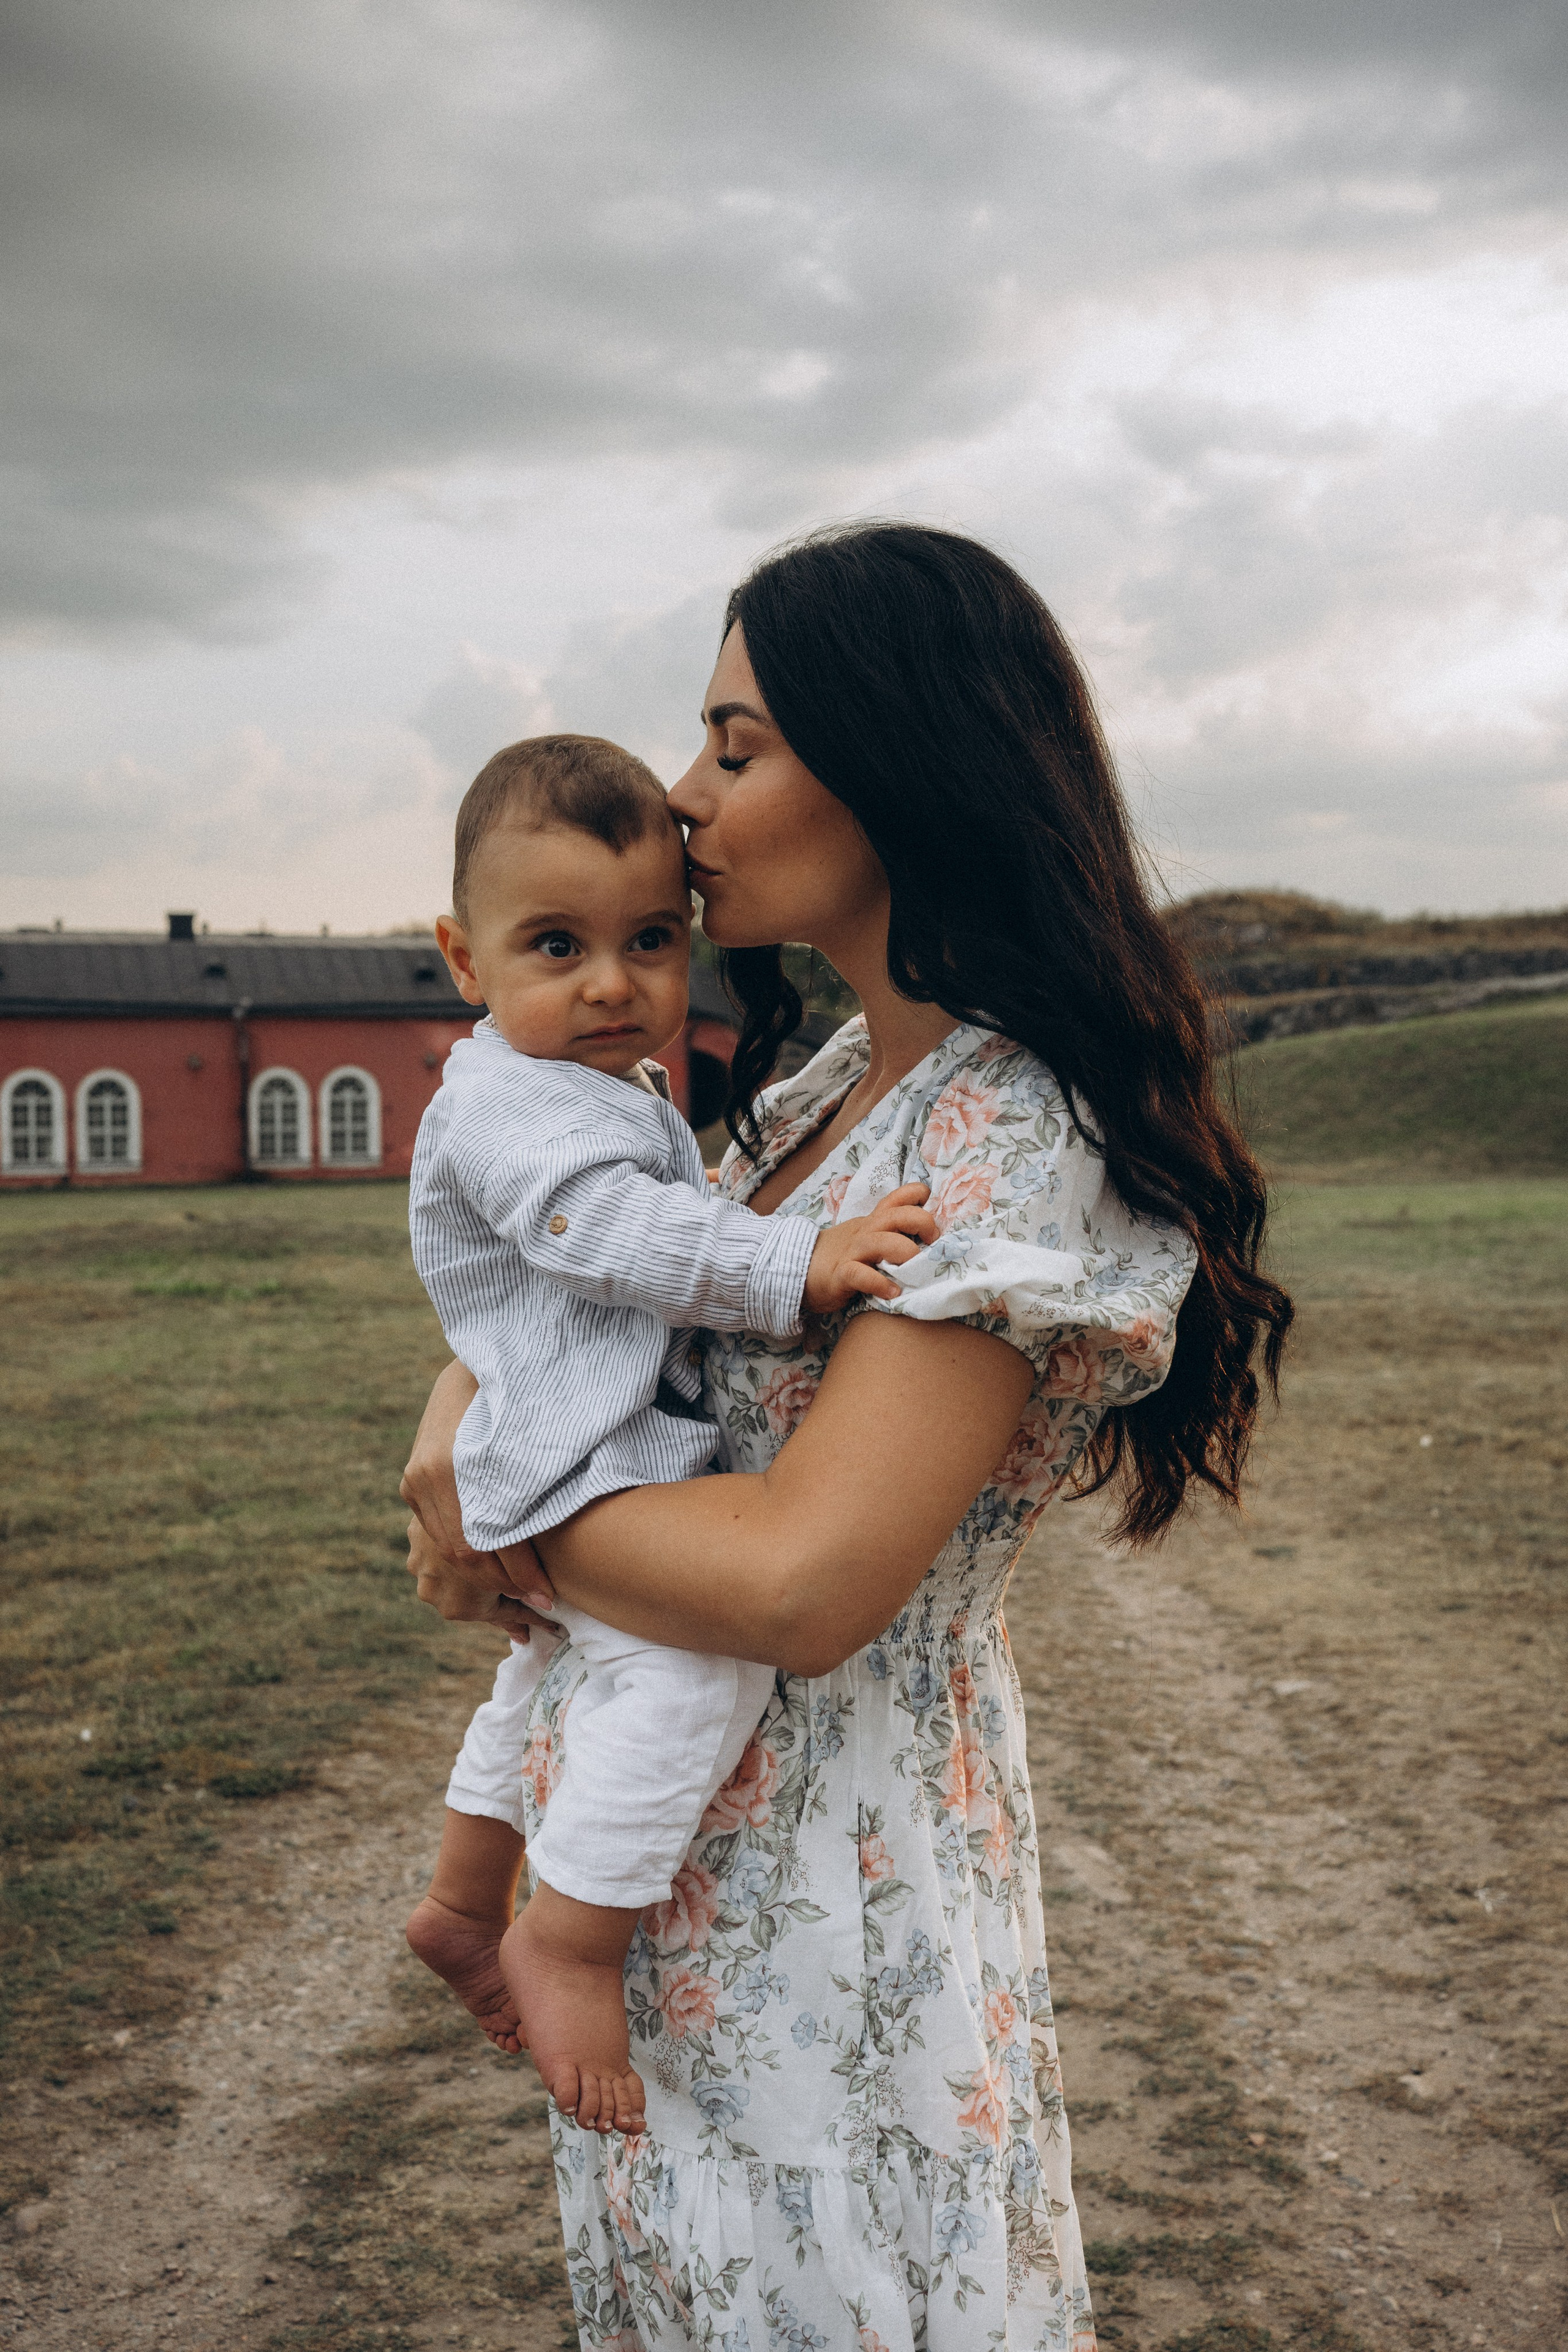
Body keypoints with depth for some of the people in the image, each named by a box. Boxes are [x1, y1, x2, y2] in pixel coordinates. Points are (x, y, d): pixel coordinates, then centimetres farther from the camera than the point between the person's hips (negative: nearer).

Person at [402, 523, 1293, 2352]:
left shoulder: (1014, 1139, -23)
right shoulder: (829, 1086, 5)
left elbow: (801, 1584, -30)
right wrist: (468, 1392, -4)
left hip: (834, 1889, -8)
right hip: (677, 1857, 8)